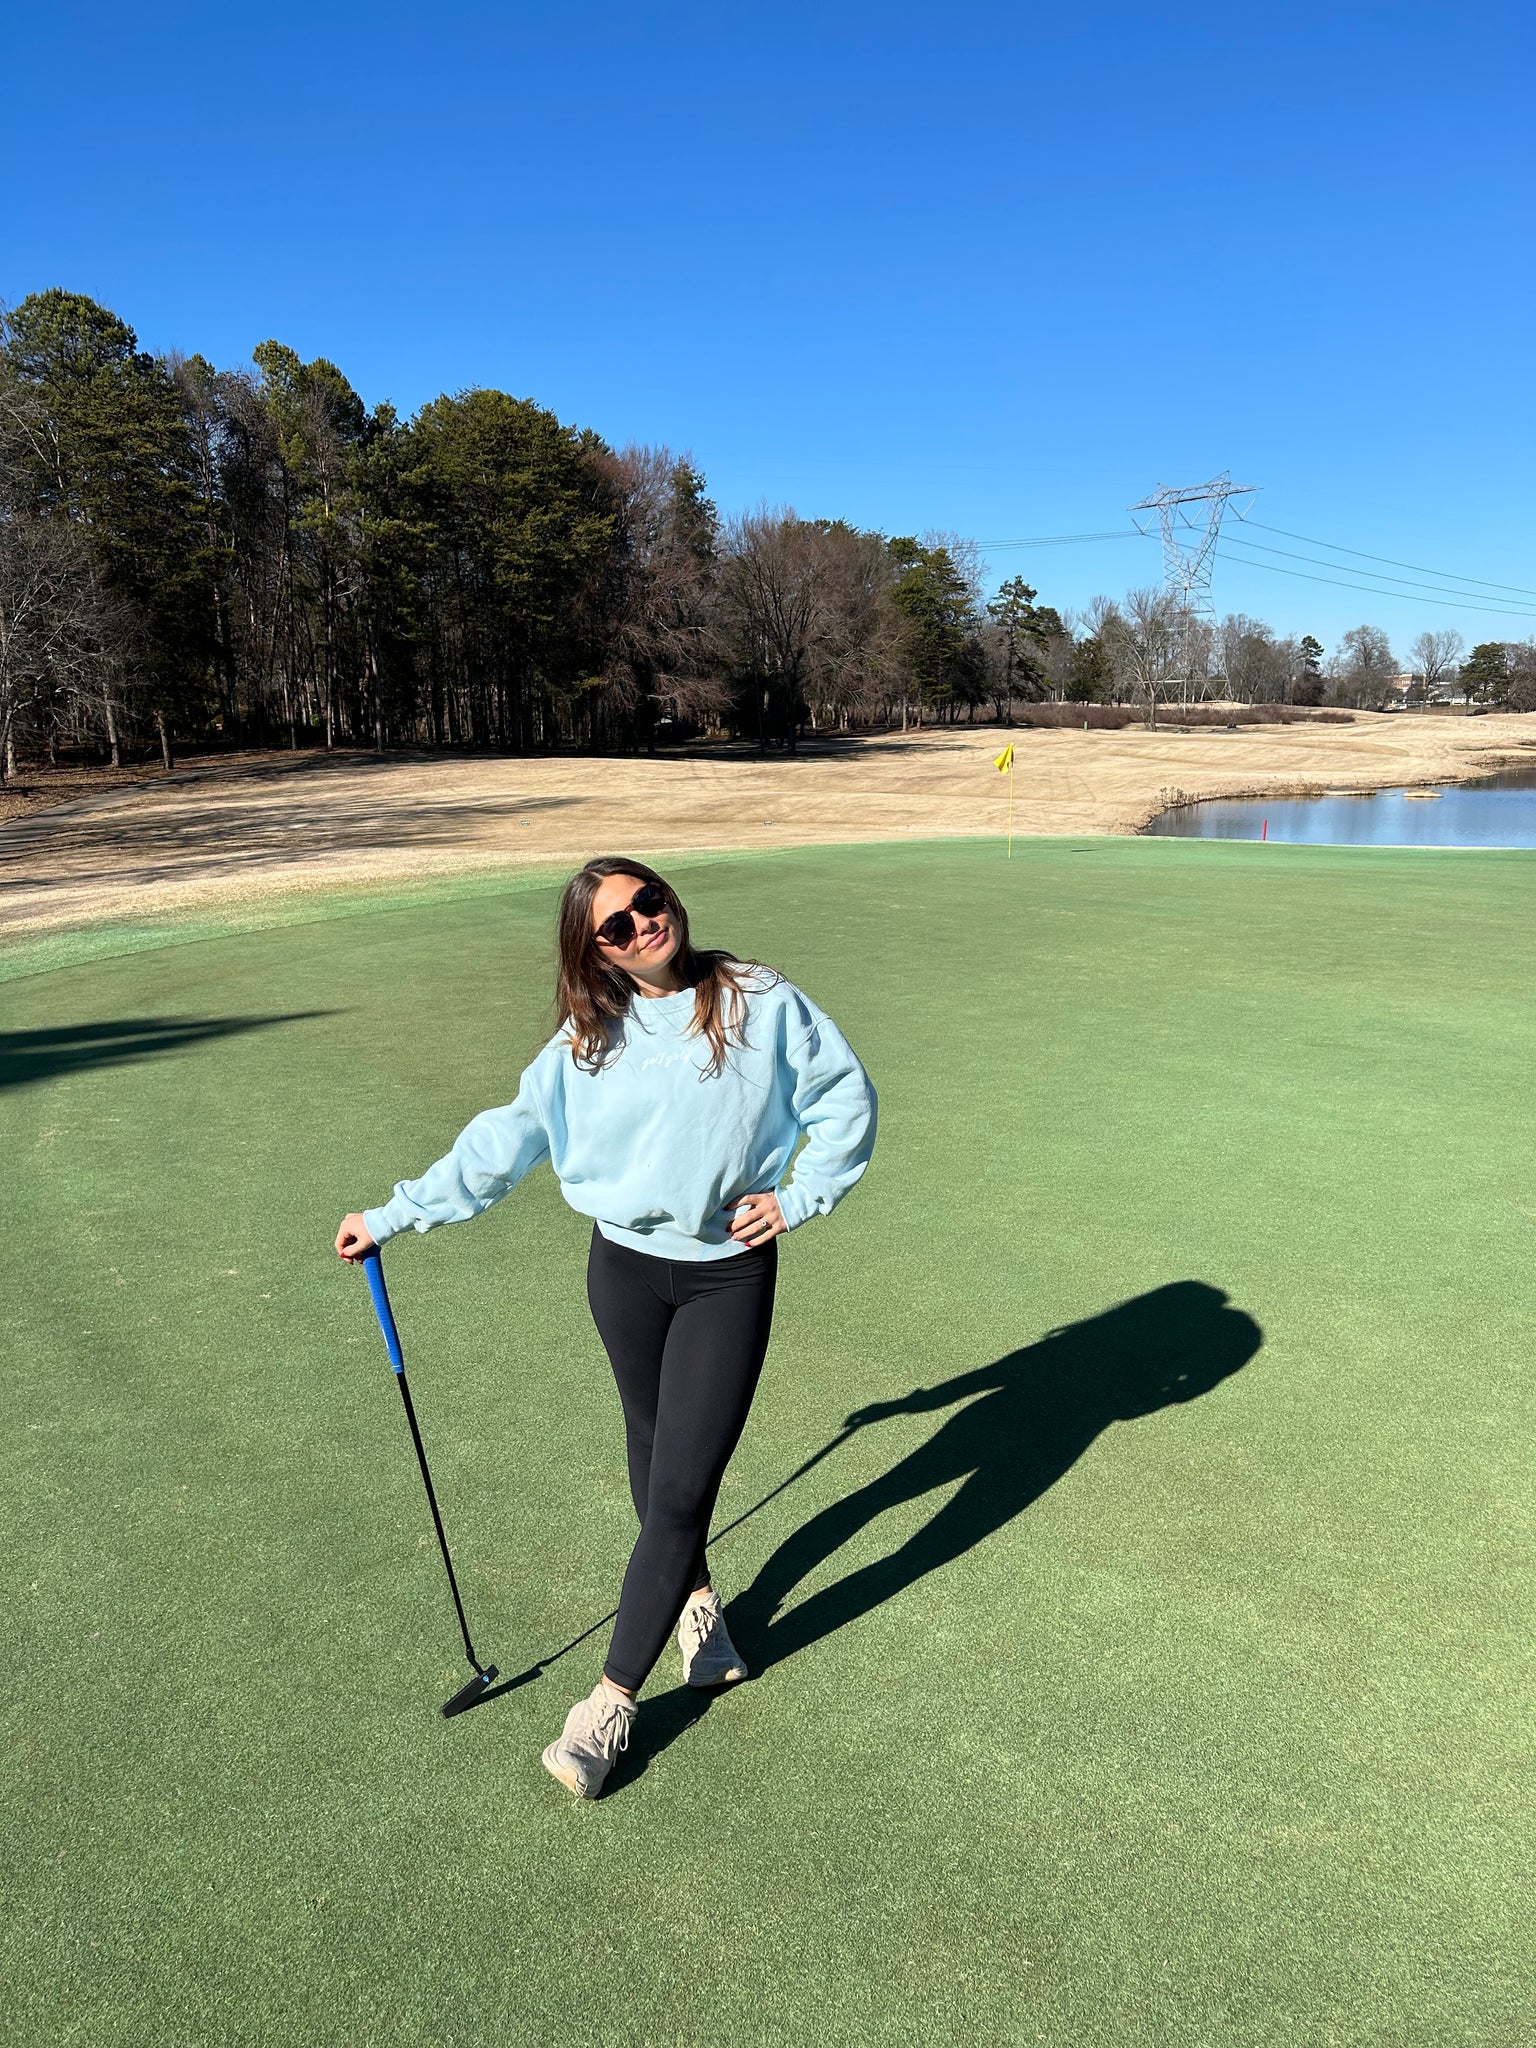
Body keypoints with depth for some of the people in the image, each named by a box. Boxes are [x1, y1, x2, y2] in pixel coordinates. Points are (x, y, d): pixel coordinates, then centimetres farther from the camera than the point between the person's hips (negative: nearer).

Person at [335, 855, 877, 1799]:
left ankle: (613, 1700, 10)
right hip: (625, 1269, 3)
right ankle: (697, 1599, 45)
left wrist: (798, 1198, -7)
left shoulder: (761, 1002, -7)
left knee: (678, 1492, -4)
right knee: (656, 1456, 17)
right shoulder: (587, 1041, -1)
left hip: (731, 1275, -2)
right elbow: (504, 1142, 1)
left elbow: (845, 1096, -1)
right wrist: (392, 1216, -1)